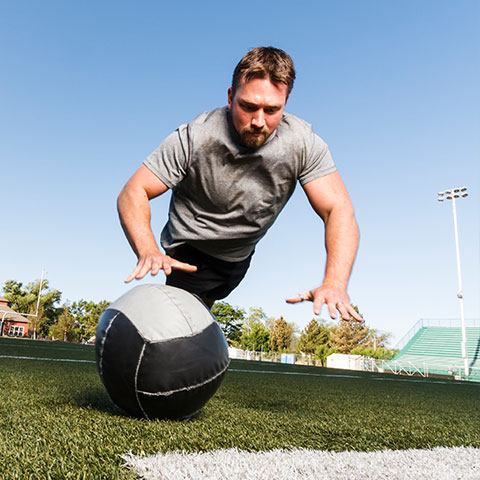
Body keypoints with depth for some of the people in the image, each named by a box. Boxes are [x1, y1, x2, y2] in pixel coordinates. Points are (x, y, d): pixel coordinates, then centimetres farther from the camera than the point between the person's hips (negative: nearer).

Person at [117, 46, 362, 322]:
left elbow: (339, 210, -28)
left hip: (242, 254, 4)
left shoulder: (303, 143, -25)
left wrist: (335, 283, -45)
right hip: (191, 253, -4)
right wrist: (148, 251, -47)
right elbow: (133, 193, -27)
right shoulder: (194, 138, -30)